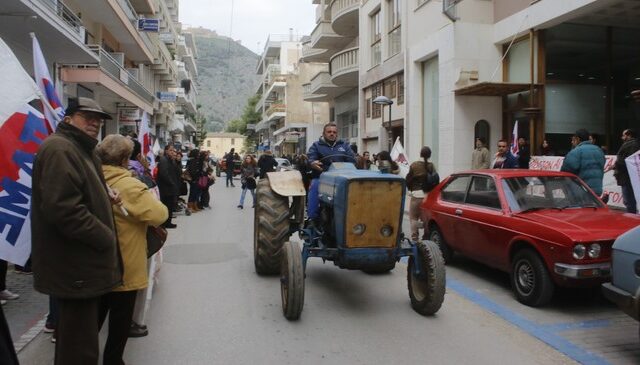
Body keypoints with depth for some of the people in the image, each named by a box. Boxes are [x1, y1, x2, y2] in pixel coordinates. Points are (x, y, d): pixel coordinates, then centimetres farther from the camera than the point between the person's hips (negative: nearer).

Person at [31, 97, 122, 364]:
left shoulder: (82, 149, 19)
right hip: (76, 267, -11)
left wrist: (105, 196, 8)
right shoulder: (59, 149, -17)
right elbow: (63, 208, -28)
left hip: (80, 264, 11)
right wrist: (106, 238, -18)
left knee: (75, 338, 23)